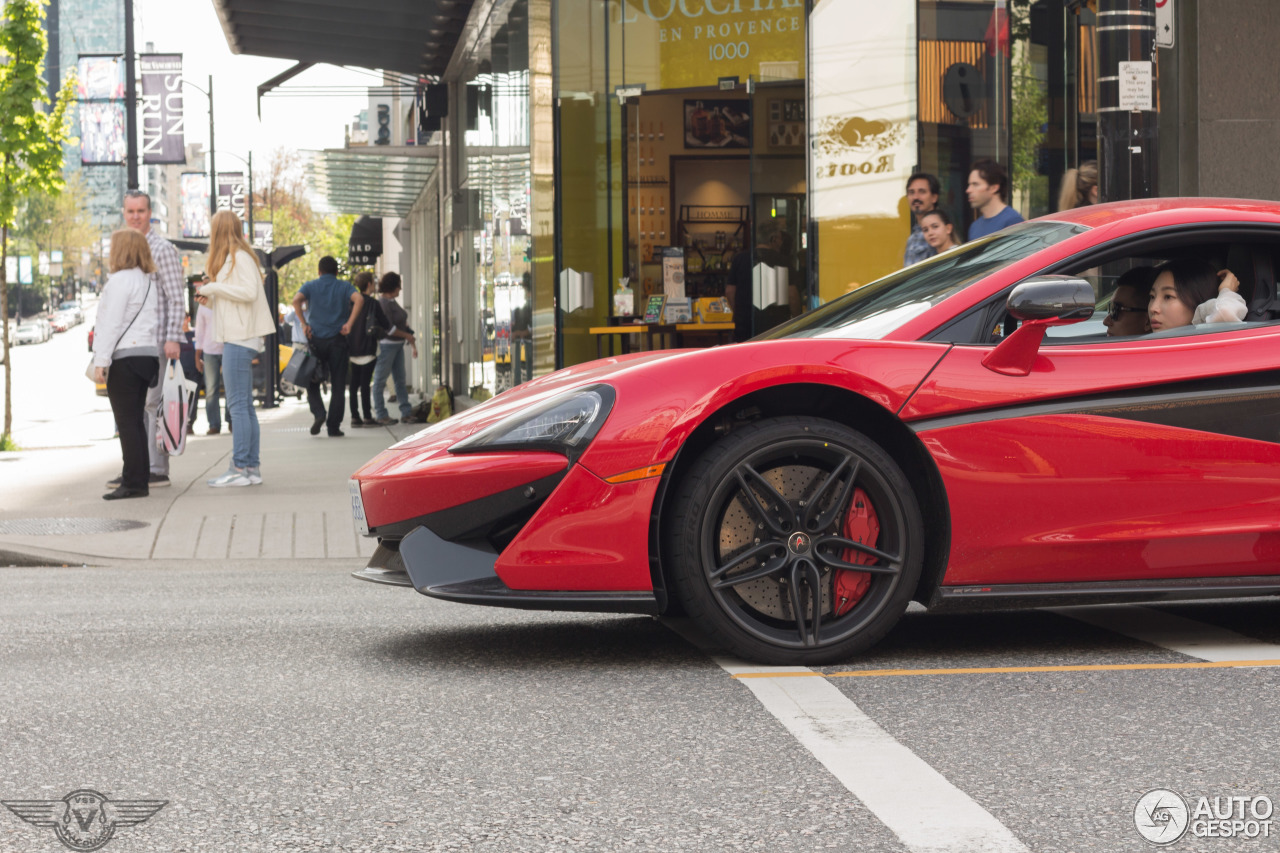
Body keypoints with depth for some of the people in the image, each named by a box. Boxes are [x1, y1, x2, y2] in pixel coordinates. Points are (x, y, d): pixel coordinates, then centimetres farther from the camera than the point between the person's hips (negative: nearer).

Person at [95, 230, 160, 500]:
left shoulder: (120, 280, -9)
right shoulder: (148, 282, 19)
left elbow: (112, 323, -15)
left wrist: (101, 361, -16)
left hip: (126, 356, -9)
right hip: (148, 354, 9)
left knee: (128, 422, -9)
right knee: (136, 421, 15)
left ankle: (134, 482, -12)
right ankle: (138, 476, 19)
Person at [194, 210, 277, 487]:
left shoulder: (240, 257, -9)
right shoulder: (232, 258, 20)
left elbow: (248, 292, -20)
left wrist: (213, 287, -12)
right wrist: (210, 299, 10)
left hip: (240, 339, -10)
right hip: (236, 338, 10)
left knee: (238, 406, -10)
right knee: (244, 406, 9)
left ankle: (240, 468, -10)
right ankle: (252, 467, 11)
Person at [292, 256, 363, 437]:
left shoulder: (310, 286, 6)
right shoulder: (344, 286, 6)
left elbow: (296, 300, -14)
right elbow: (359, 299, -15)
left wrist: (304, 324, -8)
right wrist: (349, 323, -11)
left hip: (315, 339, 0)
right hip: (337, 340, 0)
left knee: (312, 381, 13)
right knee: (338, 385, 5)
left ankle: (318, 413, -10)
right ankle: (334, 427, 3)